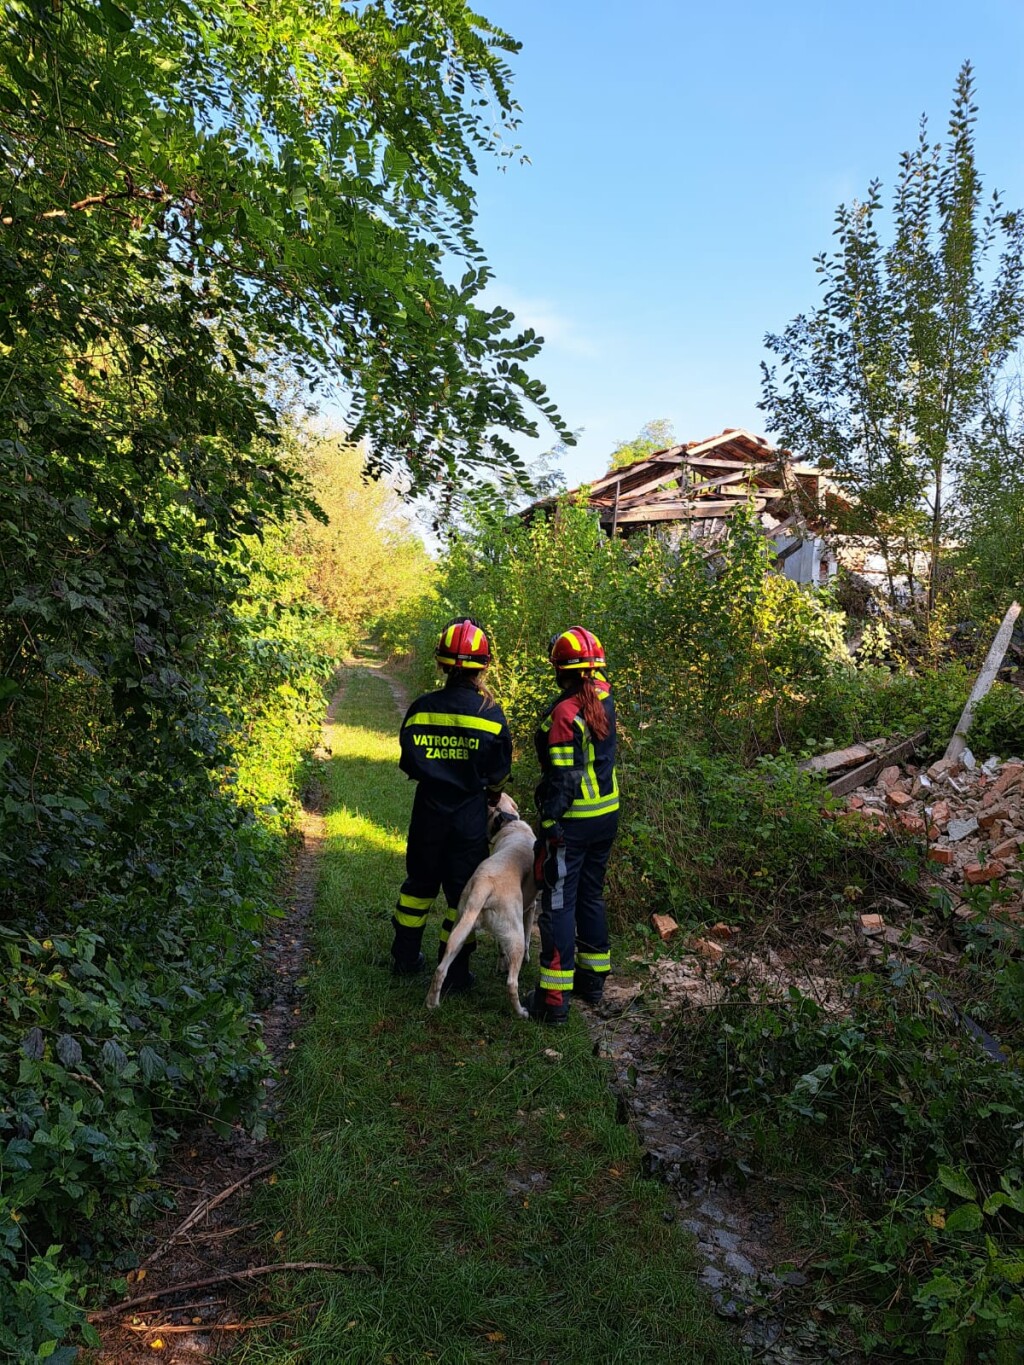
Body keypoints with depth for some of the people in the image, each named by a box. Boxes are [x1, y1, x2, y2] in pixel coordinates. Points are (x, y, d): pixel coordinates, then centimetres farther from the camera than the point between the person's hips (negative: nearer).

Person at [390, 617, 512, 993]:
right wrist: (491, 792, 18)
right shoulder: (490, 713, -13)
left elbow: (408, 762, 1)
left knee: (420, 882, 21)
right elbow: (500, 771, -3)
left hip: (428, 811, 2)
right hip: (470, 817, -2)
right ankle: (454, 973, 16)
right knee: (462, 892, 9)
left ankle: (406, 958, 34)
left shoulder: (421, 708, -9)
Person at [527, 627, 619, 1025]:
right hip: (607, 815, 8)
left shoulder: (564, 713, -20)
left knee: (559, 904, -1)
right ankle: (593, 978, 32)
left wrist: (548, 828, -18)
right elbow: (597, 679, 26)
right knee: (591, 895, 20)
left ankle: (554, 998, 4)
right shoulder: (603, 697, 1)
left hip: (573, 822, -8)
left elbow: (564, 779, -22)